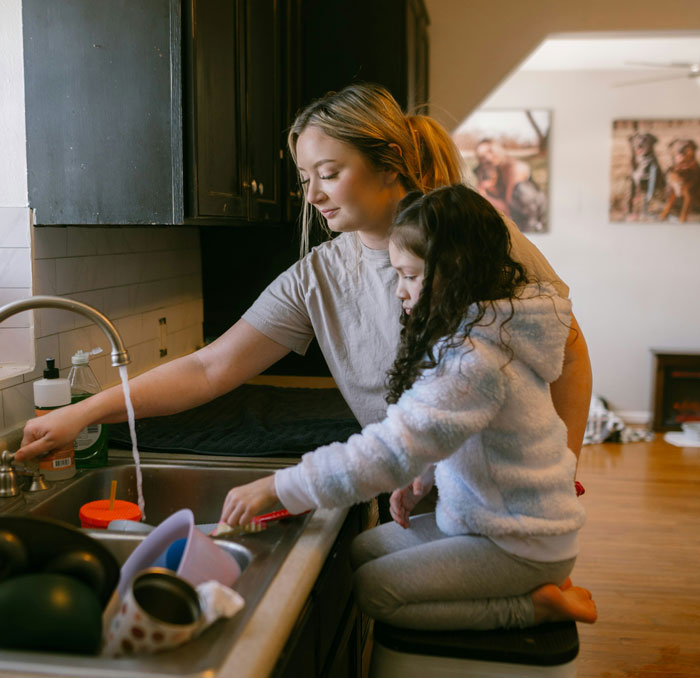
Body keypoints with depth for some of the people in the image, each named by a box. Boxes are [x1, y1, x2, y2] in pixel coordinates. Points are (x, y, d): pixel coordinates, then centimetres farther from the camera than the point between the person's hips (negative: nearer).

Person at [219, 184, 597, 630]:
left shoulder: (475, 361, -29)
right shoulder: (487, 328, 3)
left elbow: (388, 454, -34)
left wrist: (276, 488, -29)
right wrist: (422, 475, 2)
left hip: (519, 544, -9)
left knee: (371, 591, -10)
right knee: (357, 551, 7)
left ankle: (536, 606, -3)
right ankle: (536, 584, 9)